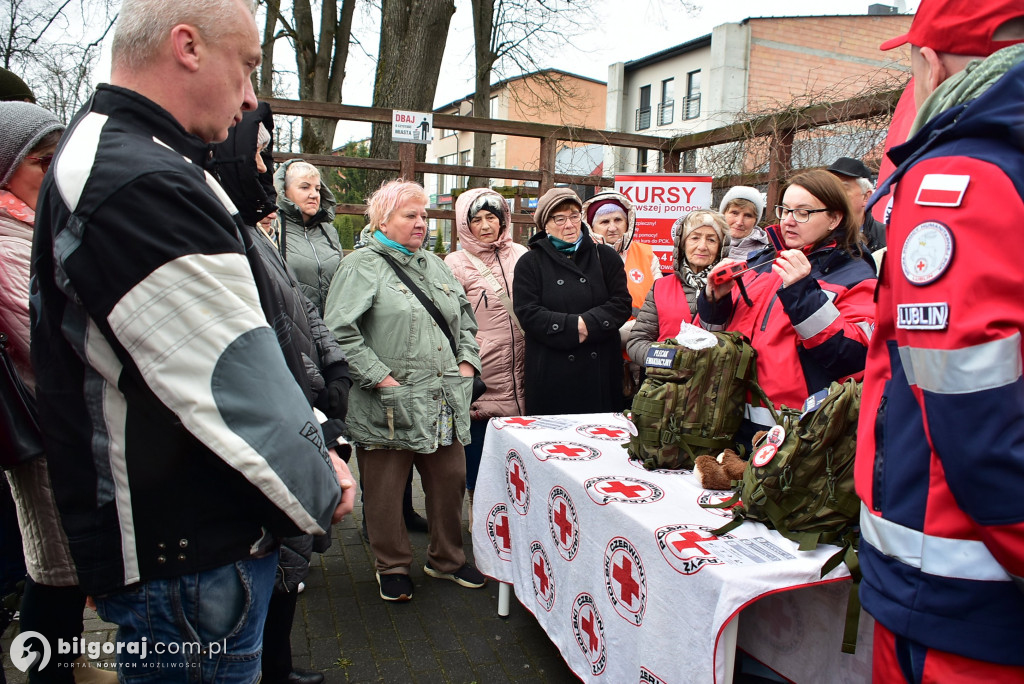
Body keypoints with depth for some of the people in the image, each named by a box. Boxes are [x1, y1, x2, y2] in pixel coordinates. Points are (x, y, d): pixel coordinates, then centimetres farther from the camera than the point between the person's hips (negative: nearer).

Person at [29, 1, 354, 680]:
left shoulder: (107, 158, 13)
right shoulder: (141, 185, -23)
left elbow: (236, 347, 12)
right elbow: (238, 385, -22)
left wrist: (313, 442, 10)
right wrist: (322, 493, -7)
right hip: (186, 561, -10)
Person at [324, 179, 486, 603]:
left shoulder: (434, 264, 18)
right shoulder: (363, 266, -6)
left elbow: (464, 316, 23)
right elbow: (340, 330, -15)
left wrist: (467, 360, 8)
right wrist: (380, 377, -17)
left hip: (445, 402, 6)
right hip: (390, 406, -6)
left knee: (451, 481, 13)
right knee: (386, 491, 6)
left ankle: (446, 559, 32)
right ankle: (392, 567, 26)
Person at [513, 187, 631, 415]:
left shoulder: (605, 257, 11)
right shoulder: (530, 263, 6)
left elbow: (622, 304, 2)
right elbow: (528, 313, -5)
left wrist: (589, 324, -15)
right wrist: (572, 326, -15)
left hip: (600, 371, 2)